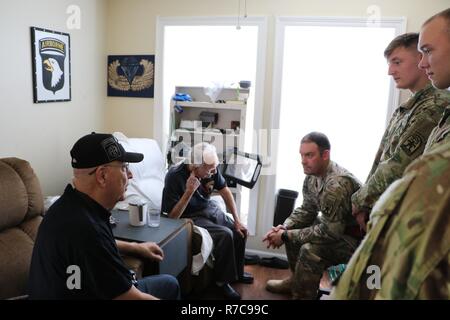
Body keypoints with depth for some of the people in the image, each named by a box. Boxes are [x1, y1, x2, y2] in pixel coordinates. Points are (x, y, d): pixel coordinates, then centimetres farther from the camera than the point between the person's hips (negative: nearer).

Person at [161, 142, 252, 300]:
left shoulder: (211, 169, -15)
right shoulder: (174, 176, -29)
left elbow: (225, 191, 0)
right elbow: (173, 216, -26)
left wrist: (237, 221, -2)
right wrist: (189, 191, -38)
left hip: (211, 208, 6)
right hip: (190, 217, -6)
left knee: (240, 233, -5)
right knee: (225, 235, -25)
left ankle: (237, 271, 22)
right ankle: (223, 280, -3)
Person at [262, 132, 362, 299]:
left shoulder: (337, 185, -33)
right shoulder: (312, 174, -5)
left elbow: (330, 232, -31)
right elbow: (307, 210, 6)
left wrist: (287, 236, -24)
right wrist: (284, 227, -11)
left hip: (357, 237, -9)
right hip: (335, 226, 9)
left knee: (310, 251, -28)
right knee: (292, 229, 11)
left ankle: (302, 294, -2)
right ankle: (297, 279, 28)